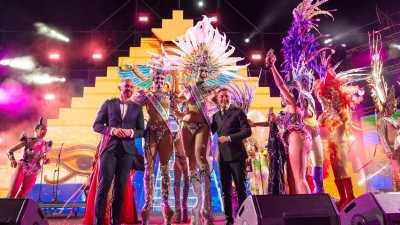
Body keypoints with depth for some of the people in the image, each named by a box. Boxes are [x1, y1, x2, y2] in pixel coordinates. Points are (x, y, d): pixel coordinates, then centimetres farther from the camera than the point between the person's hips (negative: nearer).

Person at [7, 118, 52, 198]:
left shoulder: (45, 145, 6)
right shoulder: (28, 141, -4)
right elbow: (10, 151, -2)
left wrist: (45, 160, -7)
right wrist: (12, 160, -20)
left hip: (32, 173, 3)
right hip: (22, 168, -3)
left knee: (22, 196, 4)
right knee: (11, 194, -7)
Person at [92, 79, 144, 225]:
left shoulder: (137, 107, 11)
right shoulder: (109, 103, 7)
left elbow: (142, 130, 10)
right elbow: (96, 125, 4)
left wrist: (131, 132, -11)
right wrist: (112, 130, -13)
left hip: (127, 150, 2)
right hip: (110, 148, -2)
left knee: (120, 187, 6)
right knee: (104, 185, -6)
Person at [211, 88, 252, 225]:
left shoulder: (238, 112, 0)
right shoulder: (216, 116, 15)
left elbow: (247, 131, -9)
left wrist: (229, 138, -17)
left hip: (236, 155, -4)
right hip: (222, 157, 5)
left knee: (240, 189, 2)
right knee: (225, 190, 8)